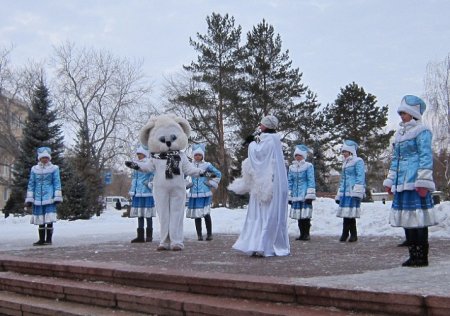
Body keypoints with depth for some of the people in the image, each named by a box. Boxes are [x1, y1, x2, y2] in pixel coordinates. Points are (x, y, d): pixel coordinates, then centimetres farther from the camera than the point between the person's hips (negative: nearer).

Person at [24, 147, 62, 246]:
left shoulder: (54, 168, 2)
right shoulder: (34, 169, 9)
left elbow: (57, 183, 1)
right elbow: (31, 184, 11)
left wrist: (57, 197, -4)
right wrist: (29, 199, 7)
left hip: (49, 198, -3)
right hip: (38, 198, 3)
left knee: (49, 219, -5)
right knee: (40, 220, 6)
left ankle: (48, 239, 3)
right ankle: (41, 239, 14)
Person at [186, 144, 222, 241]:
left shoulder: (207, 165, 3)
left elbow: (218, 174, 11)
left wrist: (212, 183, 4)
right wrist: (187, 184, 7)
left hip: (205, 193, -2)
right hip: (194, 193, 2)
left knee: (206, 214, -9)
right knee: (196, 215, 3)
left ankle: (209, 234, 2)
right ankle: (199, 235, 11)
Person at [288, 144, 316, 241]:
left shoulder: (308, 166, -1)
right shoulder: (291, 167, 13)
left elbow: (311, 181, -5)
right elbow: (289, 182, 15)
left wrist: (310, 195, -10)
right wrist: (289, 195, 10)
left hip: (305, 195, -5)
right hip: (296, 196, 5)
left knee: (305, 215, -6)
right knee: (298, 215, 6)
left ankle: (306, 234, 2)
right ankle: (302, 234, 14)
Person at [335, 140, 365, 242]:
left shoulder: (358, 161, -2)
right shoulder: (345, 163, 24)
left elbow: (360, 177, -11)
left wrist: (357, 191, -20)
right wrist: (339, 195, 24)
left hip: (353, 192, -8)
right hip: (345, 192, 8)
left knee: (350, 214, -10)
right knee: (345, 214, 5)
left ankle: (353, 235, 0)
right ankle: (345, 234, 10)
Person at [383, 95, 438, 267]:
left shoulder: (421, 131, -5)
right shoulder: (400, 134, 20)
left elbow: (426, 157, -11)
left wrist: (423, 182, -17)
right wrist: (390, 181, 22)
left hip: (415, 183, -8)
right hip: (401, 183, 9)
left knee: (418, 220, -7)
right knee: (407, 220, 10)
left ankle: (422, 257, -1)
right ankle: (413, 255, 17)